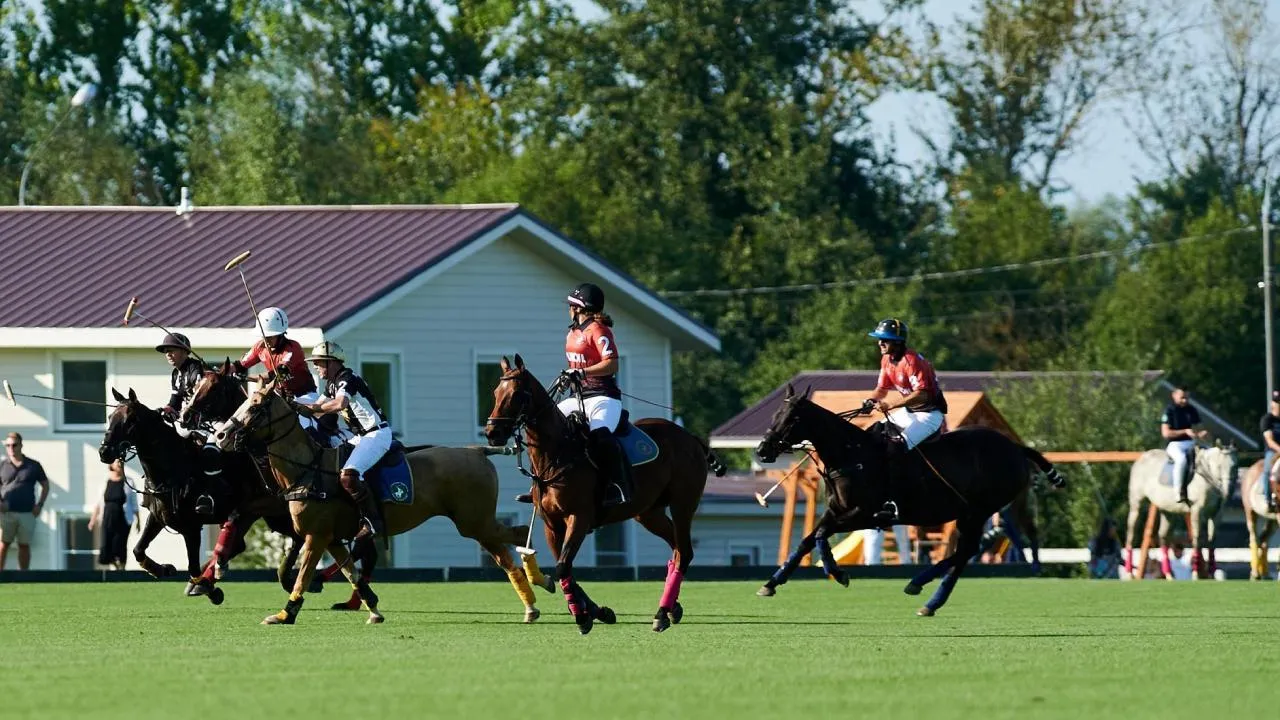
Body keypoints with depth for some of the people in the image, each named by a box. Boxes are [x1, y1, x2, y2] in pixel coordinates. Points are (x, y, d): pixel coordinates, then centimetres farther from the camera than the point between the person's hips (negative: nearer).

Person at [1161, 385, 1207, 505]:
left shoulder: (1191, 411, 10)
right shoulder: (1169, 411, -5)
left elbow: (1196, 428, 16)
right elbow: (1166, 433, -11)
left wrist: (1201, 433, -8)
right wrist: (1185, 432, -17)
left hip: (1190, 444, 6)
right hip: (1174, 444, -6)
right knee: (1181, 459, -38)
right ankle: (1180, 494, -32)